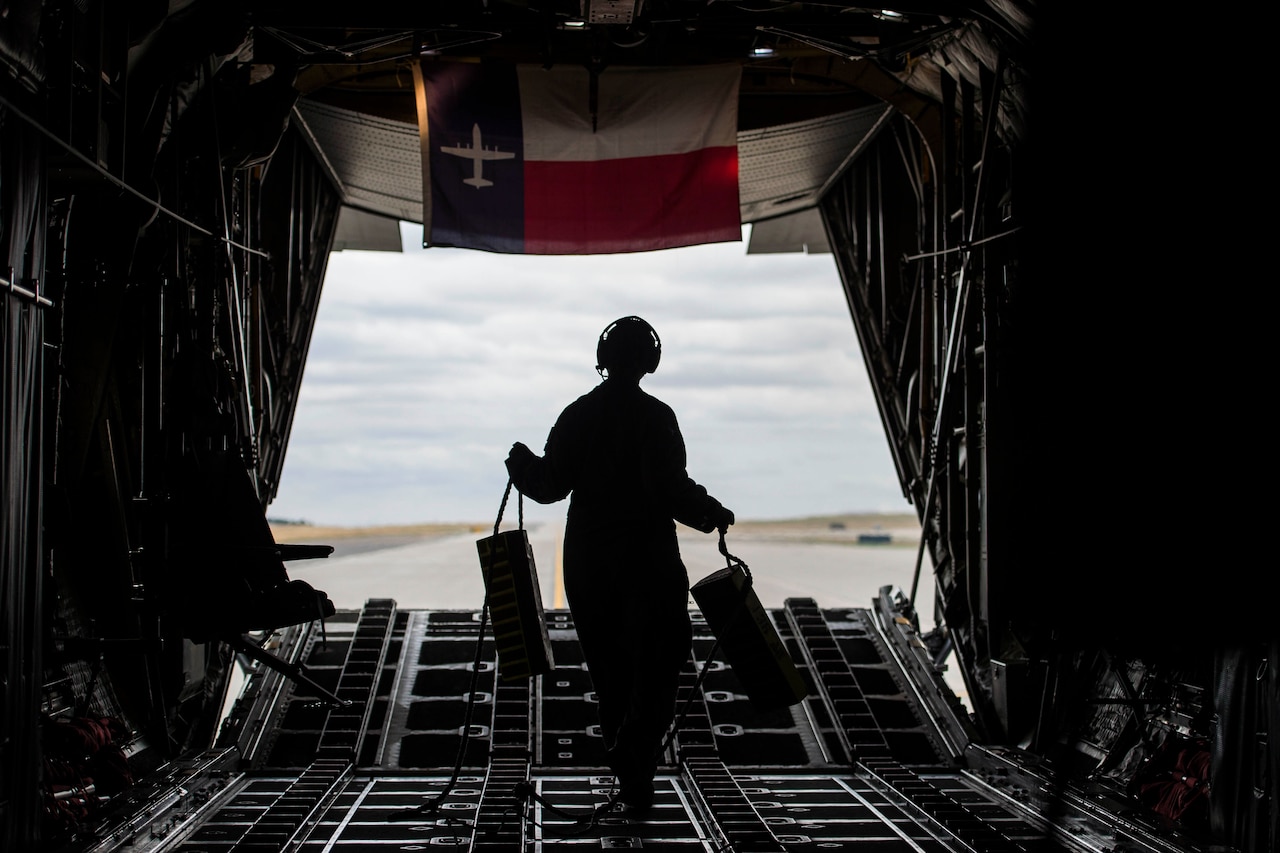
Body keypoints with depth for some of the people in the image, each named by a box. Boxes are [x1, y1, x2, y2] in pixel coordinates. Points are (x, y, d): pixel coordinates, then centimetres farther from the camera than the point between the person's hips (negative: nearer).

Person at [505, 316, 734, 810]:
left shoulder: (576, 415, 2)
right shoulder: (654, 417, -11)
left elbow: (552, 484, 0)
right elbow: (669, 488, -20)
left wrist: (522, 464, 20)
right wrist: (711, 514, -5)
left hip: (587, 564, 4)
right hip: (647, 562, -4)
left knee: (609, 670, 16)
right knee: (656, 670, 0)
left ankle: (624, 762, 23)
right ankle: (635, 771, -15)